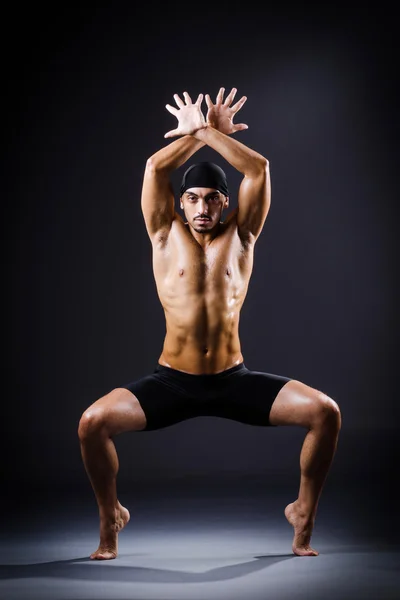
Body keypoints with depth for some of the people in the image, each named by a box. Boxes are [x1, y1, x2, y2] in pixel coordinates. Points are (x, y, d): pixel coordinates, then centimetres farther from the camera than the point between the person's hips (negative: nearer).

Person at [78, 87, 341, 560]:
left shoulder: (241, 235, 6)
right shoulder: (166, 235, 5)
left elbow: (259, 169, -5)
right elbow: (154, 168, -5)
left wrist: (207, 132, -1)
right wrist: (198, 133, 3)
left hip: (233, 379, 1)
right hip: (172, 380, 0)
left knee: (324, 411, -17)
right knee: (92, 422, -22)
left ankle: (304, 514, 7)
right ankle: (110, 516, 8)